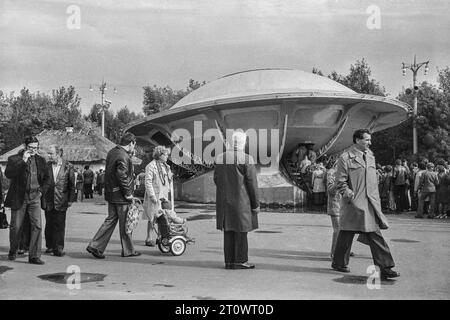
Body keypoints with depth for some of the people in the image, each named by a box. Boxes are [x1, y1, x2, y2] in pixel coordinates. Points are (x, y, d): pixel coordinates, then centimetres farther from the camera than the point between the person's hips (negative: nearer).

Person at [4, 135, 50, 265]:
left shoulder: (41, 160, 9)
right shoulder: (14, 159, -2)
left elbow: (47, 178, 17)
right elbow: (8, 174, -19)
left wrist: (41, 190, 3)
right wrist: (23, 161, -21)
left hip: (35, 197, 2)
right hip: (18, 198, -2)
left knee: (37, 226, -7)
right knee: (16, 227, 7)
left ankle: (34, 256, -2)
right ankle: (13, 252, 31)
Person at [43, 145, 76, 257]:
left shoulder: (68, 167, -2)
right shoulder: (46, 166, 3)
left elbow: (72, 184, 2)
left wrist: (71, 199, 0)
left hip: (61, 201, -2)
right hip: (48, 200, 2)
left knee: (59, 225, -1)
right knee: (49, 224, 9)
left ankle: (58, 248, 4)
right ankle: (50, 246, 22)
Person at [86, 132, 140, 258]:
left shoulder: (112, 152, 10)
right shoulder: (123, 157, -20)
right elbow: (122, 176, -25)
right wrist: (128, 194, -15)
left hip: (110, 193, 9)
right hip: (121, 196, -9)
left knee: (111, 220, 15)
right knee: (125, 224, 4)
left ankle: (95, 246, 11)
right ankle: (128, 250, 17)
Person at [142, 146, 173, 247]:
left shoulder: (166, 166, 17)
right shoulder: (151, 166, -9)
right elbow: (148, 182, -14)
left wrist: (169, 192, 18)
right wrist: (152, 196, -19)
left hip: (164, 196, 7)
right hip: (155, 196, -7)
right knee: (152, 218, -3)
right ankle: (149, 239, 5)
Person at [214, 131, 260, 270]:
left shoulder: (220, 158, 5)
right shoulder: (246, 159, -11)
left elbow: (216, 179, 9)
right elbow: (252, 183, -11)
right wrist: (256, 204, -5)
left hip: (224, 201, 5)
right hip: (241, 201, -5)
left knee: (228, 231, 9)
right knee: (241, 231, 2)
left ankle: (229, 261, 14)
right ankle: (240, 261, 8)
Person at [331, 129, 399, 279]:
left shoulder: (370, 155, 14)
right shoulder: (345, 157, -8)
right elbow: (340, 182, -9)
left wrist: (376, 198, 17)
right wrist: (350, 195, -16)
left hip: (370, 203, 6)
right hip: (354, 203, -6)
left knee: (375, 234, 2)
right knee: (347, 233, 6)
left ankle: (385, 268, 4)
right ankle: (339, 263, 24)